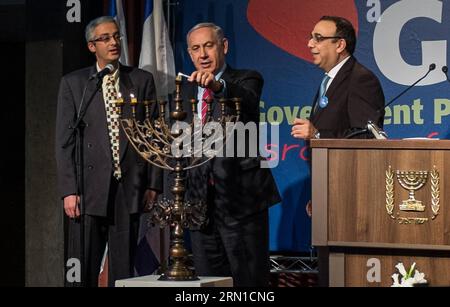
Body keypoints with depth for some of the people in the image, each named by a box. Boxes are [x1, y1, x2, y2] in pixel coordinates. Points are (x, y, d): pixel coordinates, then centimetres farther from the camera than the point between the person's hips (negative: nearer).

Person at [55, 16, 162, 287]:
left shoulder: (142, 81, 9)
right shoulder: (73, 83, 5)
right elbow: (65, 141, 1)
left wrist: (153, 184, 2)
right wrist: (69, 191, -7)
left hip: (130, 189, 2)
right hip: (89, 190, -1)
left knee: (124, 270, 4)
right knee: (82, 272, -3)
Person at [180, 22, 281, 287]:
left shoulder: (246, 80, 0)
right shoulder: (187, 90, 16)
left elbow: (247, 103, -25)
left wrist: (218, 86, -45)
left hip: (240, 196, -5)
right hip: (200, 197, 5)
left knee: (250, 279, -4)